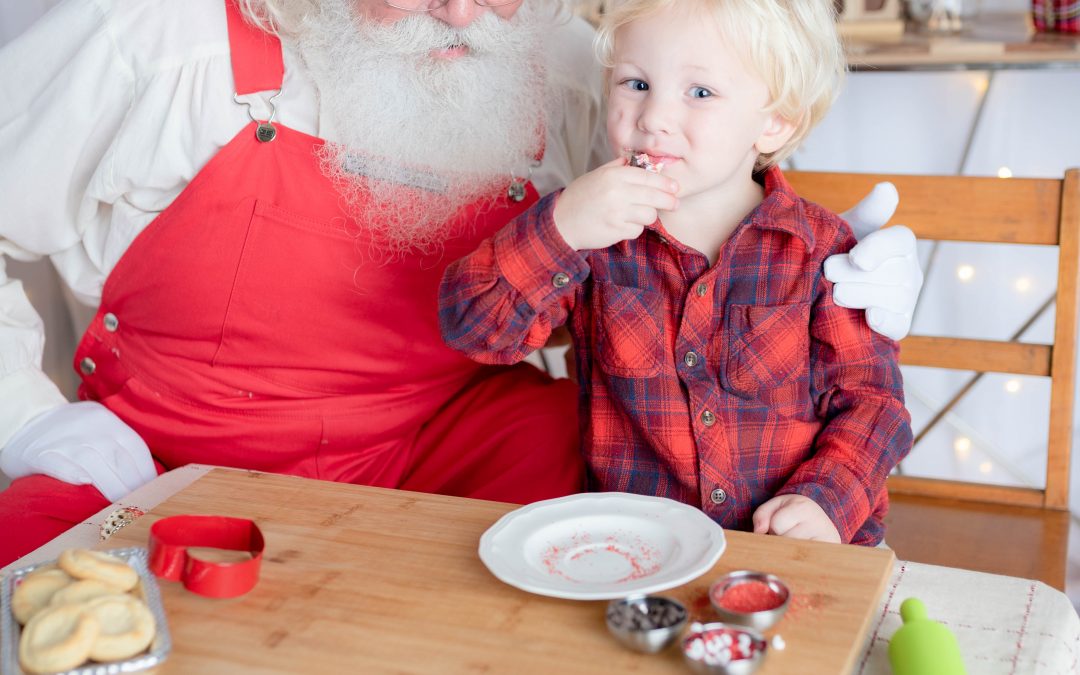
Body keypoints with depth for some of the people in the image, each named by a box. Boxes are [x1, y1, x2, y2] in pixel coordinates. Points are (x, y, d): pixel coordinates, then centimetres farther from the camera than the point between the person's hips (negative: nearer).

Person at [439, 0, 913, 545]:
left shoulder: (819, 249, 3)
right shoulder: (593, 231, 6)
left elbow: (868, 395, 5)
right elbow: (469, 324, -4)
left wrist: (824, 499, -13)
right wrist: (560, 228, -18)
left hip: (790, 544, 0)